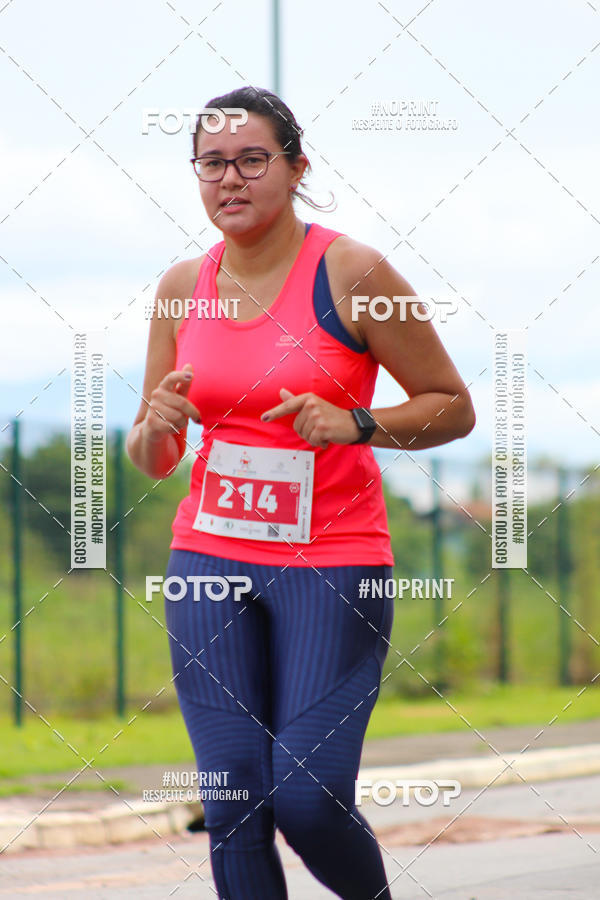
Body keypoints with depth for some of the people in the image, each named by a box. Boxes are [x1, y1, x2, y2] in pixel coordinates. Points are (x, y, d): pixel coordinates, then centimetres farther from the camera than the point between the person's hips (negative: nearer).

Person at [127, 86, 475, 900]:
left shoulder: (350, 274, -7)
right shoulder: (183, 288, 6)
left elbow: (453, 408, -1)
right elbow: (151, 461, 13)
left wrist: (355, 425, -17)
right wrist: (156, 428, -10)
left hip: (333, 563, -4)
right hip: (211, 561, 4)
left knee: (308, 801, -10)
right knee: (233, 807, -4)